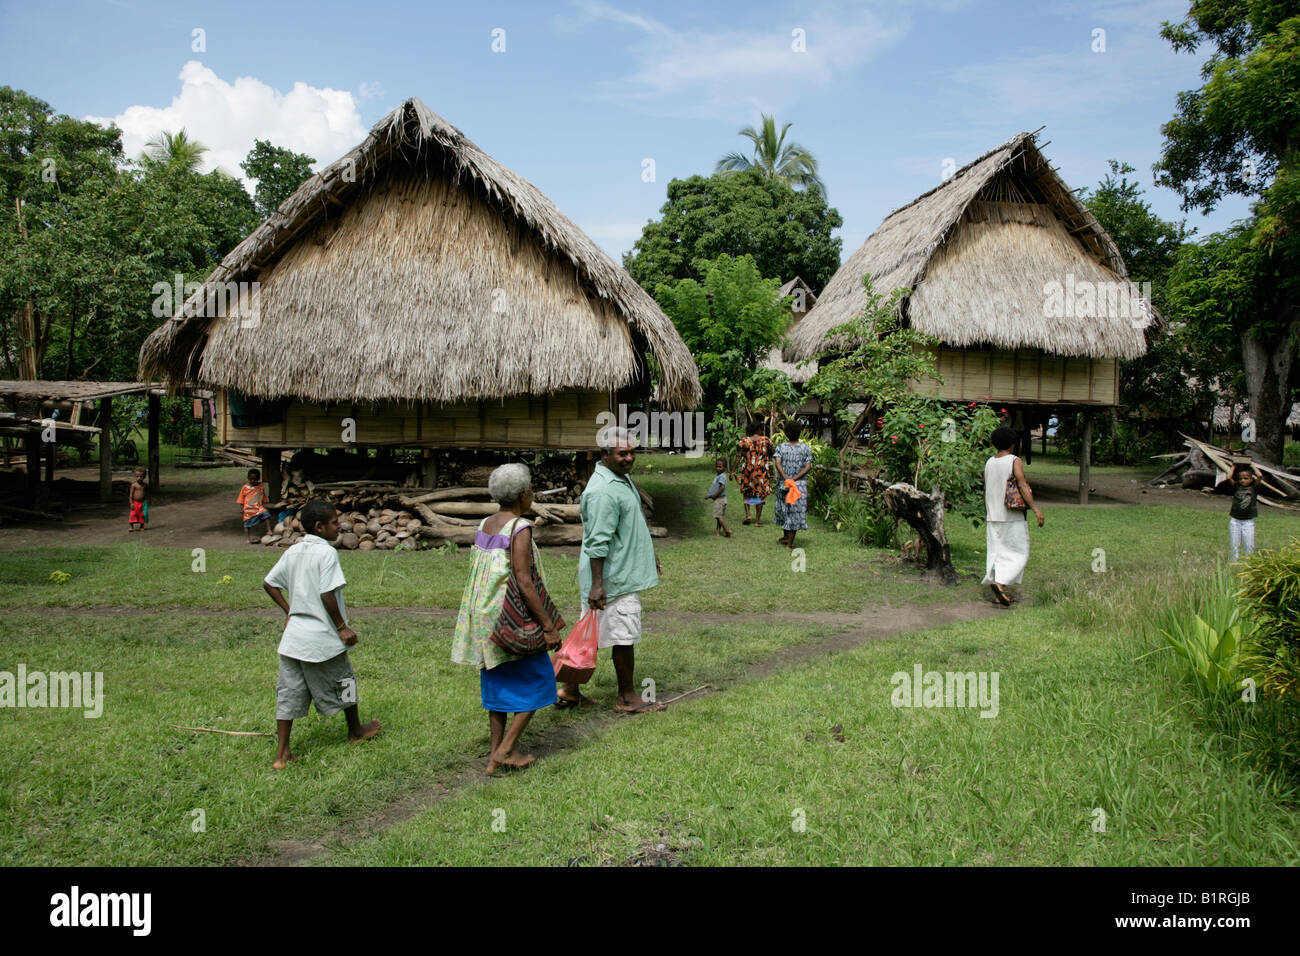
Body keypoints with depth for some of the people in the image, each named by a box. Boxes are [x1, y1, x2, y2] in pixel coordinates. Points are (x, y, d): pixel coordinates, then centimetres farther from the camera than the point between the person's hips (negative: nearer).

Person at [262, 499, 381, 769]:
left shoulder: (293, 552, 6)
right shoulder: (326, 553, -17)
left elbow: (269, 583, 13)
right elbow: (327, 594, -22)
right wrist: (342, 627, -14)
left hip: (293, 637, 7)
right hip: (322, 639, -6)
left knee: (289, 693, 9)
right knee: (344, 682, 16)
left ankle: (282, 754, 10)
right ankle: (356, 731, 36)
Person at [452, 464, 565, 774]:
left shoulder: (484, 526, 6)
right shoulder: (519, 529, -18)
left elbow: (483, 574, 12)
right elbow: (524, 582, -22)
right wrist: (549, 626, -17)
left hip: (483, 616, 8)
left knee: (497, 683, 17)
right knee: (537, 680, 8)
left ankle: (495, 755, 23)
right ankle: (506, 749, 6)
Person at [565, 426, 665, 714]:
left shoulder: (622, 479, 13)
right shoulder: (603, 491, -21)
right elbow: (597, 542, -24)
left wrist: (649, 557, 31)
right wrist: (597, 584, -25)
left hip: (626, 570, 10)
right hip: (614, 577, -10)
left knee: (592, 633, 15)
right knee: (624, 636, 1)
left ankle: (571, 689, 24)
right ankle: (627, 698, 15)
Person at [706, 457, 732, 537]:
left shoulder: (722, 476, -17)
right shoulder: (717, 476, 14)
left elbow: (722, 487, -28)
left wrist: (715, 495, -21)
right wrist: (709, 495, 14)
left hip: (719, 499, -10)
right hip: (718, 499, 10)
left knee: (718, 516, -10)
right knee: (719, 516, 13)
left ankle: (727, 530, -12)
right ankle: (717, 531, 18)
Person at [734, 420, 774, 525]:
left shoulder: (744, 441, -4)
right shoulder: (766, 440, -4)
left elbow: (738, 457, -8)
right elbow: (770, 454, 6)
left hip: (748, 470, 1)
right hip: (762, 471, -1)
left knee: (747, 493, 19)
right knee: (760, 494, 9)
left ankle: (747, 514, 2)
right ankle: (757, 519, 9)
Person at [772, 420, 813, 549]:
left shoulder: (781, 447, -1)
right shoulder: (806, 448, -1)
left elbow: (778, 463, -14)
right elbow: (808, 467, -10)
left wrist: (786, 478, -17)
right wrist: (794, 479, -13)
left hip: (783, 483, 1)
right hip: (800, 484, -1)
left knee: (784, 508, 18)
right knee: (796, 511, 1)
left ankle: (786, 537, 30)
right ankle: (790, 542, -2)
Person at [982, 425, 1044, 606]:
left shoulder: (989, 463, 9)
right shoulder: (1014, 461, -9)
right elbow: (1023, 486, -19)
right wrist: (1036, 509, -22)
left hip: (993, 516, 6)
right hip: (1012, 517, -6)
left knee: (997, 552, 9)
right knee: (1019, 553, 2)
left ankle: (999, 595, 8)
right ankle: (1000, 583, -16)